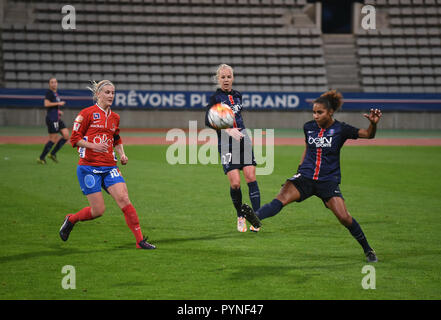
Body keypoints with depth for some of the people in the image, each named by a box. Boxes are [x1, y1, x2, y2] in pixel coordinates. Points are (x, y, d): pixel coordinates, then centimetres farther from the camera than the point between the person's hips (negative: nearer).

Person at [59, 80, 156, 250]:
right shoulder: (87, 113, -3)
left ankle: (140, 240, -11)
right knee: (98, 210, -7)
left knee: (124, 200, -13)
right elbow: (74, 138, -4)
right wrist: (93, 146, -19)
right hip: (89, 167, -5)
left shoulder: (114, 117, 15)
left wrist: (122, 154, 10)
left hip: (109, 166, 5)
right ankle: (70, 220, 23)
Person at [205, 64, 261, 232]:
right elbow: (208, 121, -13)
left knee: (251, 177, -7)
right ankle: (240, 217, 9)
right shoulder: (215, 98, -4)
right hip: (226, 143, -4)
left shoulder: (237, 95, 13)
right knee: (235, 182, -11)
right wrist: (228, 130, -20)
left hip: (243, 141, 4)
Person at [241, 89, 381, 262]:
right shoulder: (309, 127, 6)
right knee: (282, 197, -25)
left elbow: (368, 135, -9)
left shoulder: (340, 129, -5)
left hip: (328, 180, -3)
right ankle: (256, 217, -49)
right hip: (306, 177, 3)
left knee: (344, 217, -13)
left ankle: (368, 250, 7)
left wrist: (373, 124, -28)